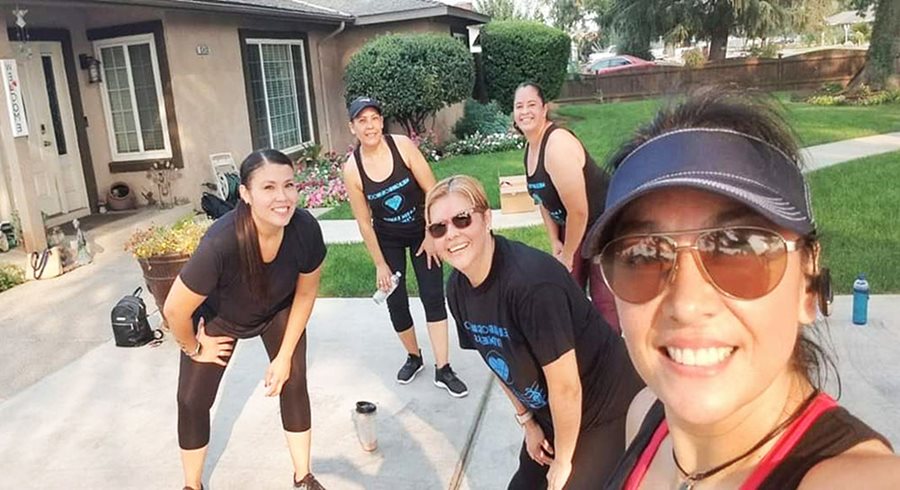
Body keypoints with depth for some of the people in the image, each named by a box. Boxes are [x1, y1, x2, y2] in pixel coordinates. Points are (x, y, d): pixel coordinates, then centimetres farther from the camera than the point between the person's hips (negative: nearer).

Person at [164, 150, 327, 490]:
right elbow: (175, 310, -30)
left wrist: (285, 355, -9)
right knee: (193, 401, 4)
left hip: (277, 311, 2)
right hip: (219, 316, -2)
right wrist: (194, 348, -10)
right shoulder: (221, 243, -45)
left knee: (293, 383, -3)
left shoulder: (306, 229, -33)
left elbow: (306, 293, -14)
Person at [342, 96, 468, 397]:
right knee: (395, 302, 4)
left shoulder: (403, 146, -20)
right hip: (388, 239, 1)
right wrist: (380, 264, -7)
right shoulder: (352, 169, -17)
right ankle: (414, 357, 29)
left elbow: (432, 191, -14)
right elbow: (364, 222, -10)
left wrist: (432, 235, -12)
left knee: (433, 297, -5)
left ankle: (443, 370, 1)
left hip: (422, 232, -1)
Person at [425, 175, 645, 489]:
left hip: (608, 408, -7)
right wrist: (527, 421, 11)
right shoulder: (457, 289, -9)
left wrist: (563, 462, -13)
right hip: (551, 412, 7)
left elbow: (566, 386, -26)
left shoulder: (531, 281, -33)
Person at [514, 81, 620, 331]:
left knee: (604, 301, -4)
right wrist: (555, 243, 3)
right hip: (572, 226, 9)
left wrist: (567, 255, -15)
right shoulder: (530, 146, 0)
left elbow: (578, 211, -28)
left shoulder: (558, 145, -28)